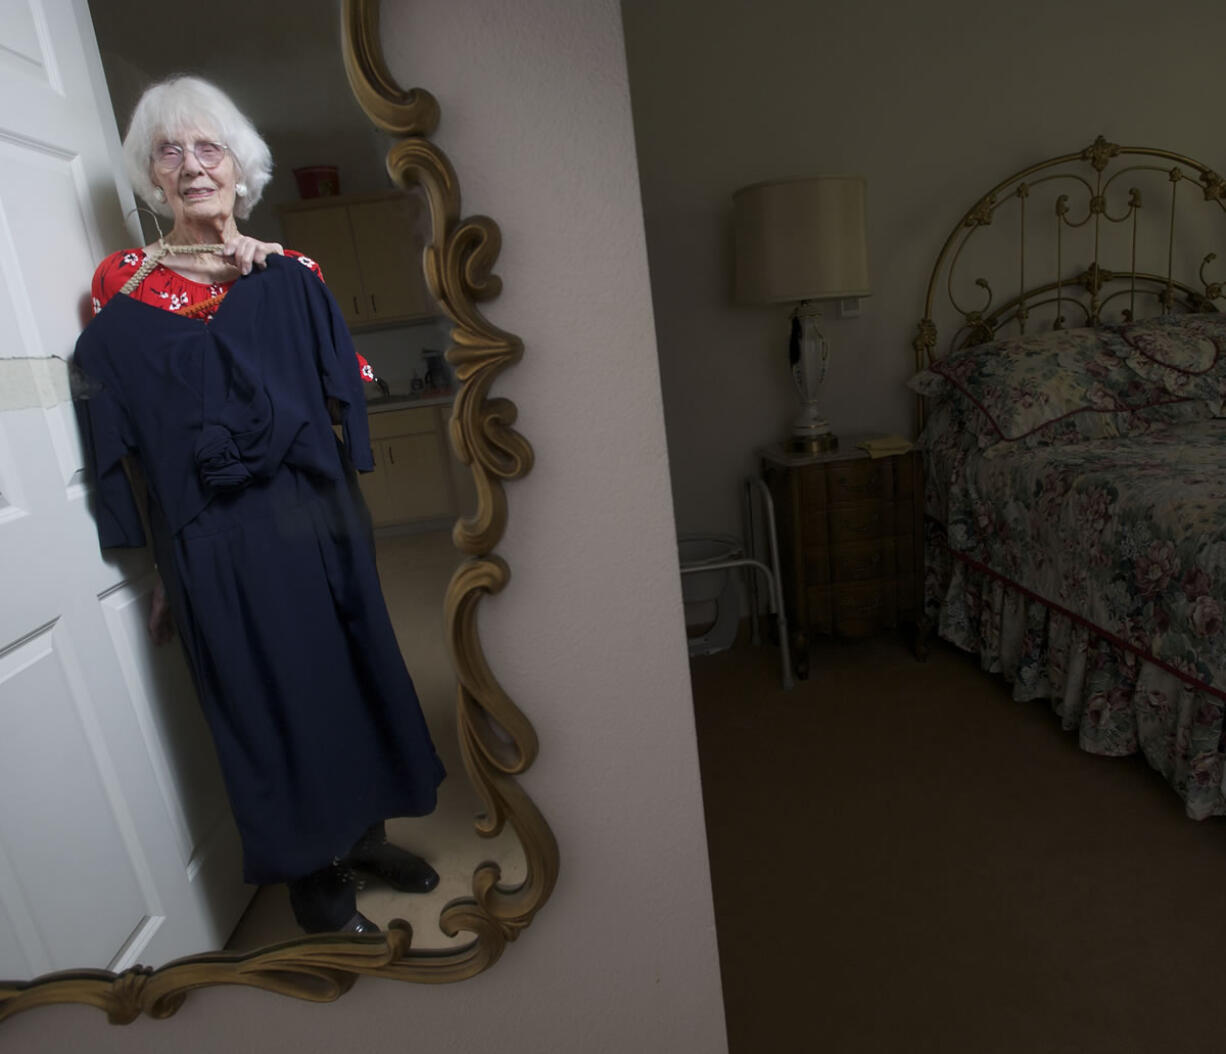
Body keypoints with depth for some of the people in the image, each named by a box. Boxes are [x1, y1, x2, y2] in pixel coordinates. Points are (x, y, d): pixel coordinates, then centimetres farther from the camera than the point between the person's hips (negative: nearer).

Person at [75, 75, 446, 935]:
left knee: (351, 675, 13)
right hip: (216, 545, -2)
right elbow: (125, 450, 0)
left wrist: (347, 511, -1)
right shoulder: (125, 296, 0)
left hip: (316, 522, 3)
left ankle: (364, 834, 37)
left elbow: (343, 400, 7)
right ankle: (314, 875, 29)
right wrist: (164, 571, -1)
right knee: (270, 698, 7)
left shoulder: (290, 277, 5)